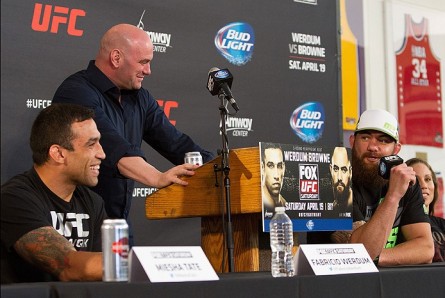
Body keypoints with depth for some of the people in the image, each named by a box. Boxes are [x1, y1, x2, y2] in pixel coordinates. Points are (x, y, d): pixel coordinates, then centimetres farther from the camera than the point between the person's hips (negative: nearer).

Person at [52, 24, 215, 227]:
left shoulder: (139, 98, 12)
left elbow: (176, 143, 7)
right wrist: (158, 179, -42)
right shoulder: (76, 92, -15)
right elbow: (112, 146, -30)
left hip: (119, 221, 8)